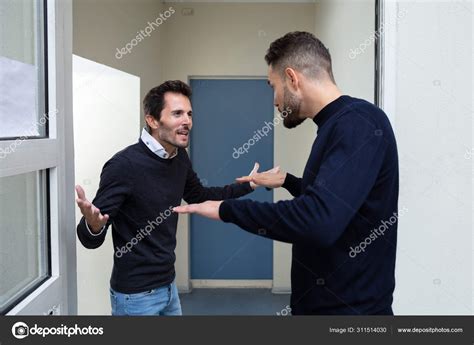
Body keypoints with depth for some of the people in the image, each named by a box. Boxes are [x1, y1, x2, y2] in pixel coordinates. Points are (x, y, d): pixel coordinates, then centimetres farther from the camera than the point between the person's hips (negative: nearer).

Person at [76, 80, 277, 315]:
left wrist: (247, 185, 18)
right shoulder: (124, 165, -23)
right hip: (135, 293, -7)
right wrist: (93, 225, -43)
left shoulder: (180, 158, -2)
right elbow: (91, 239, -21)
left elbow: (199, 195, 19)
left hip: (168, 285, 7)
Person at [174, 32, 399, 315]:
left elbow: (319, 221, -33)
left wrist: (226, 209, -23)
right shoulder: (339, 125, 10)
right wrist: (287, 181, 25)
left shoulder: (359, 122, -21)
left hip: (349, 304, -9)